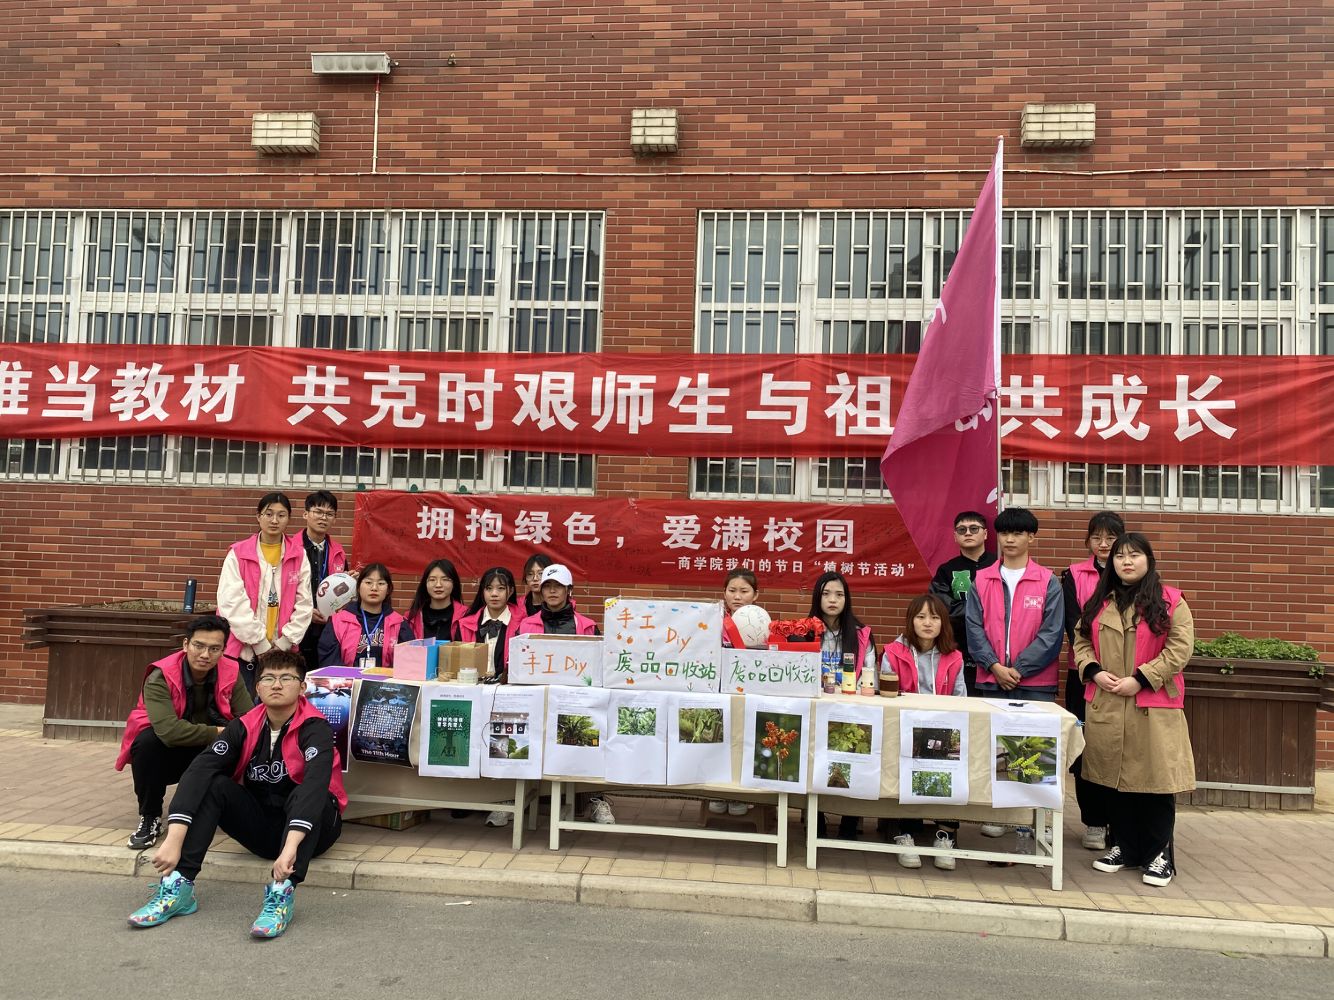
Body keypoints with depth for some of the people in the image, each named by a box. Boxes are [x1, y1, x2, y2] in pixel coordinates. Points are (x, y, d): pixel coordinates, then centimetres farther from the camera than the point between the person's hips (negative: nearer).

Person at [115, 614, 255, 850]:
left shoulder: (230, 673, -12)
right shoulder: (160, 678, -23)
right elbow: (168, 731, -38)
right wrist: (216, 733, -32)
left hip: (210, 754, 3)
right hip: (166, 753, -3)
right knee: (147, 741, -34)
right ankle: (149, 818, -13)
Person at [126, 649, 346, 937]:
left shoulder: (314, 728, -18)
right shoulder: (245, 727, -6)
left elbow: (315, 783, -36)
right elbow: (199, 770, -20)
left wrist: (290, 846, -50)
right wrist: (174, 839, -34)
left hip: (309, 828, -4)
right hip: (260, 825, 4)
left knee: (306, 794, -34)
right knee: (213, 785, -17)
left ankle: (282, 893, -43)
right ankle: (179, 886, -21)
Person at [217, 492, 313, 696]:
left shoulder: (299, 556, 5)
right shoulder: (238, 554, -1)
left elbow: (304, 605, 3)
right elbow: (232, 604, -8)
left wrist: (282, 645, -5)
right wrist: (262, 646, -11)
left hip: (282, 653, 1)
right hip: (243, 651, -1)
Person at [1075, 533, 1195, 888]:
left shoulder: (1170, 602, -1)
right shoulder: (1098, 602, 12)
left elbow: (1180, 648, -9)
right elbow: (1081, 640, 13)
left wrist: (1140, 679, -14)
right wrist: (1094, 672, -6)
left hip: (1153, 707, -4)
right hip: (1105, 707, 4)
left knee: (1155, 779, -1)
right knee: (1113, 778, 11)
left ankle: (1159, 855, 14)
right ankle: (1123, 848, 24)